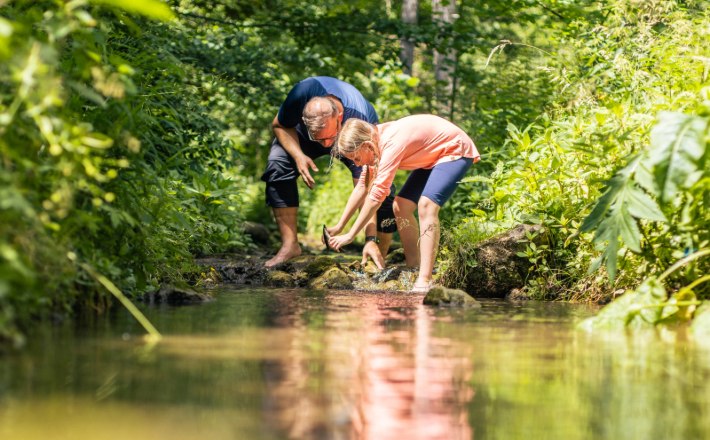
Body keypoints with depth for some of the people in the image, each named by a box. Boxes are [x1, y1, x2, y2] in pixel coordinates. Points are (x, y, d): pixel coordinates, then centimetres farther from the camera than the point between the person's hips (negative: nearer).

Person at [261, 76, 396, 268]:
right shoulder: (302, 93, -41)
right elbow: (280, 125, -18)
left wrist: (371, 240, -44)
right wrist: (298, 155, -36)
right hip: (303, 137, 2)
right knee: (278, 165, -26)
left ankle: (380, 261, -4)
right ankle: (290, 245, -18)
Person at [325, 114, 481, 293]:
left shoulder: (392, 144, -33)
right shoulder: (374, 142, -6)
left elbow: (376, 196, -34)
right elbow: (362, 187, 3)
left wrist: (350, 236, -29)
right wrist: (339, 227, 2)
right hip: (433, 156, 10)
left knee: (426, 205, -28)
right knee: (401, 206, 2)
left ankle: (424, 281, -32)